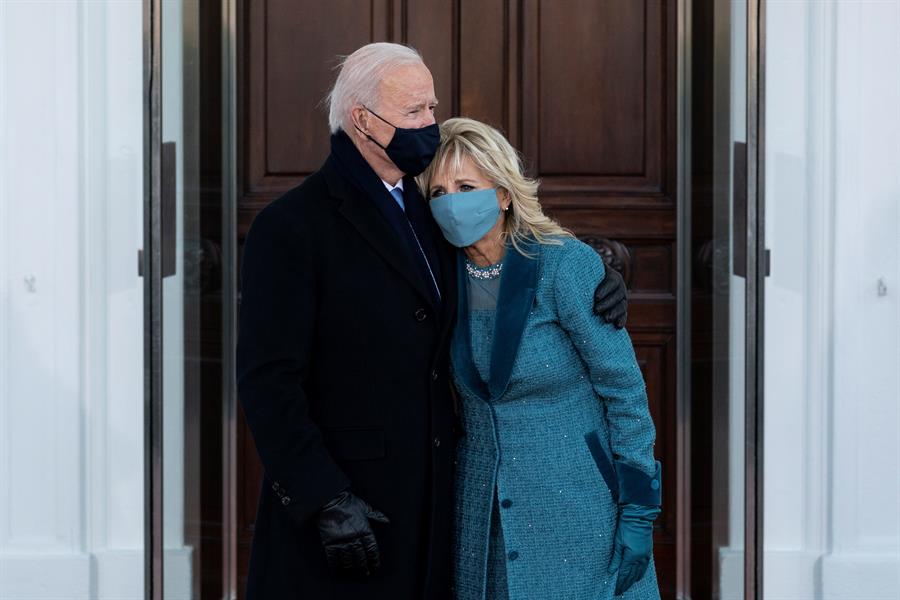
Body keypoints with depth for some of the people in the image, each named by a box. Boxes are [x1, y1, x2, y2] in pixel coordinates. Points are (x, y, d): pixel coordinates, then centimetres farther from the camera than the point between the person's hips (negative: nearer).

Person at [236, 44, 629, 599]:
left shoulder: (427, 215, 14)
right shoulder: (290, 226, -9)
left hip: (429, 500, 7)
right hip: (340, 501, -7)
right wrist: (324, 500, -20)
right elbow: (268, 381, -14)